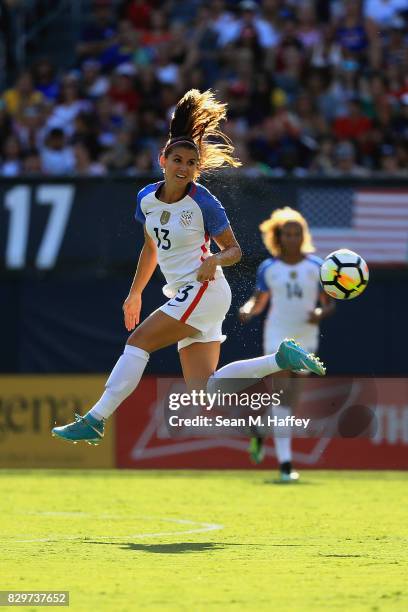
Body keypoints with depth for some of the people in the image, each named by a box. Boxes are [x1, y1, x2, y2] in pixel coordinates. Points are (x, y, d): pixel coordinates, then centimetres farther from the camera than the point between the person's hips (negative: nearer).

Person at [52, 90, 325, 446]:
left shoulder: (203, 203, -10)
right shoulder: (147, 198, 8)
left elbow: (234, 250, -3)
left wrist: (215, 260, -24)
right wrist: (135, 293, 26)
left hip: (203, 290, -8)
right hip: (183, 296, 8)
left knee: (138, 341, -14)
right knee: (203, 392, -1)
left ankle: (95, 421, -12)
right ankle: (281, 359, 8)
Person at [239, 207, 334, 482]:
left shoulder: (316, 266, 1)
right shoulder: (268, 268, 1)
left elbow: (329, 303, 5)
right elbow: (259, 300, 12)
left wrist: (321, 313, -17)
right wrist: (248, 310, -11)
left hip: (306, 339, 2)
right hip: (277, 338, -2)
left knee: (292, 396, 6)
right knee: (281, 397, -12)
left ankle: (261, 431, 36)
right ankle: (285, 463, -13)